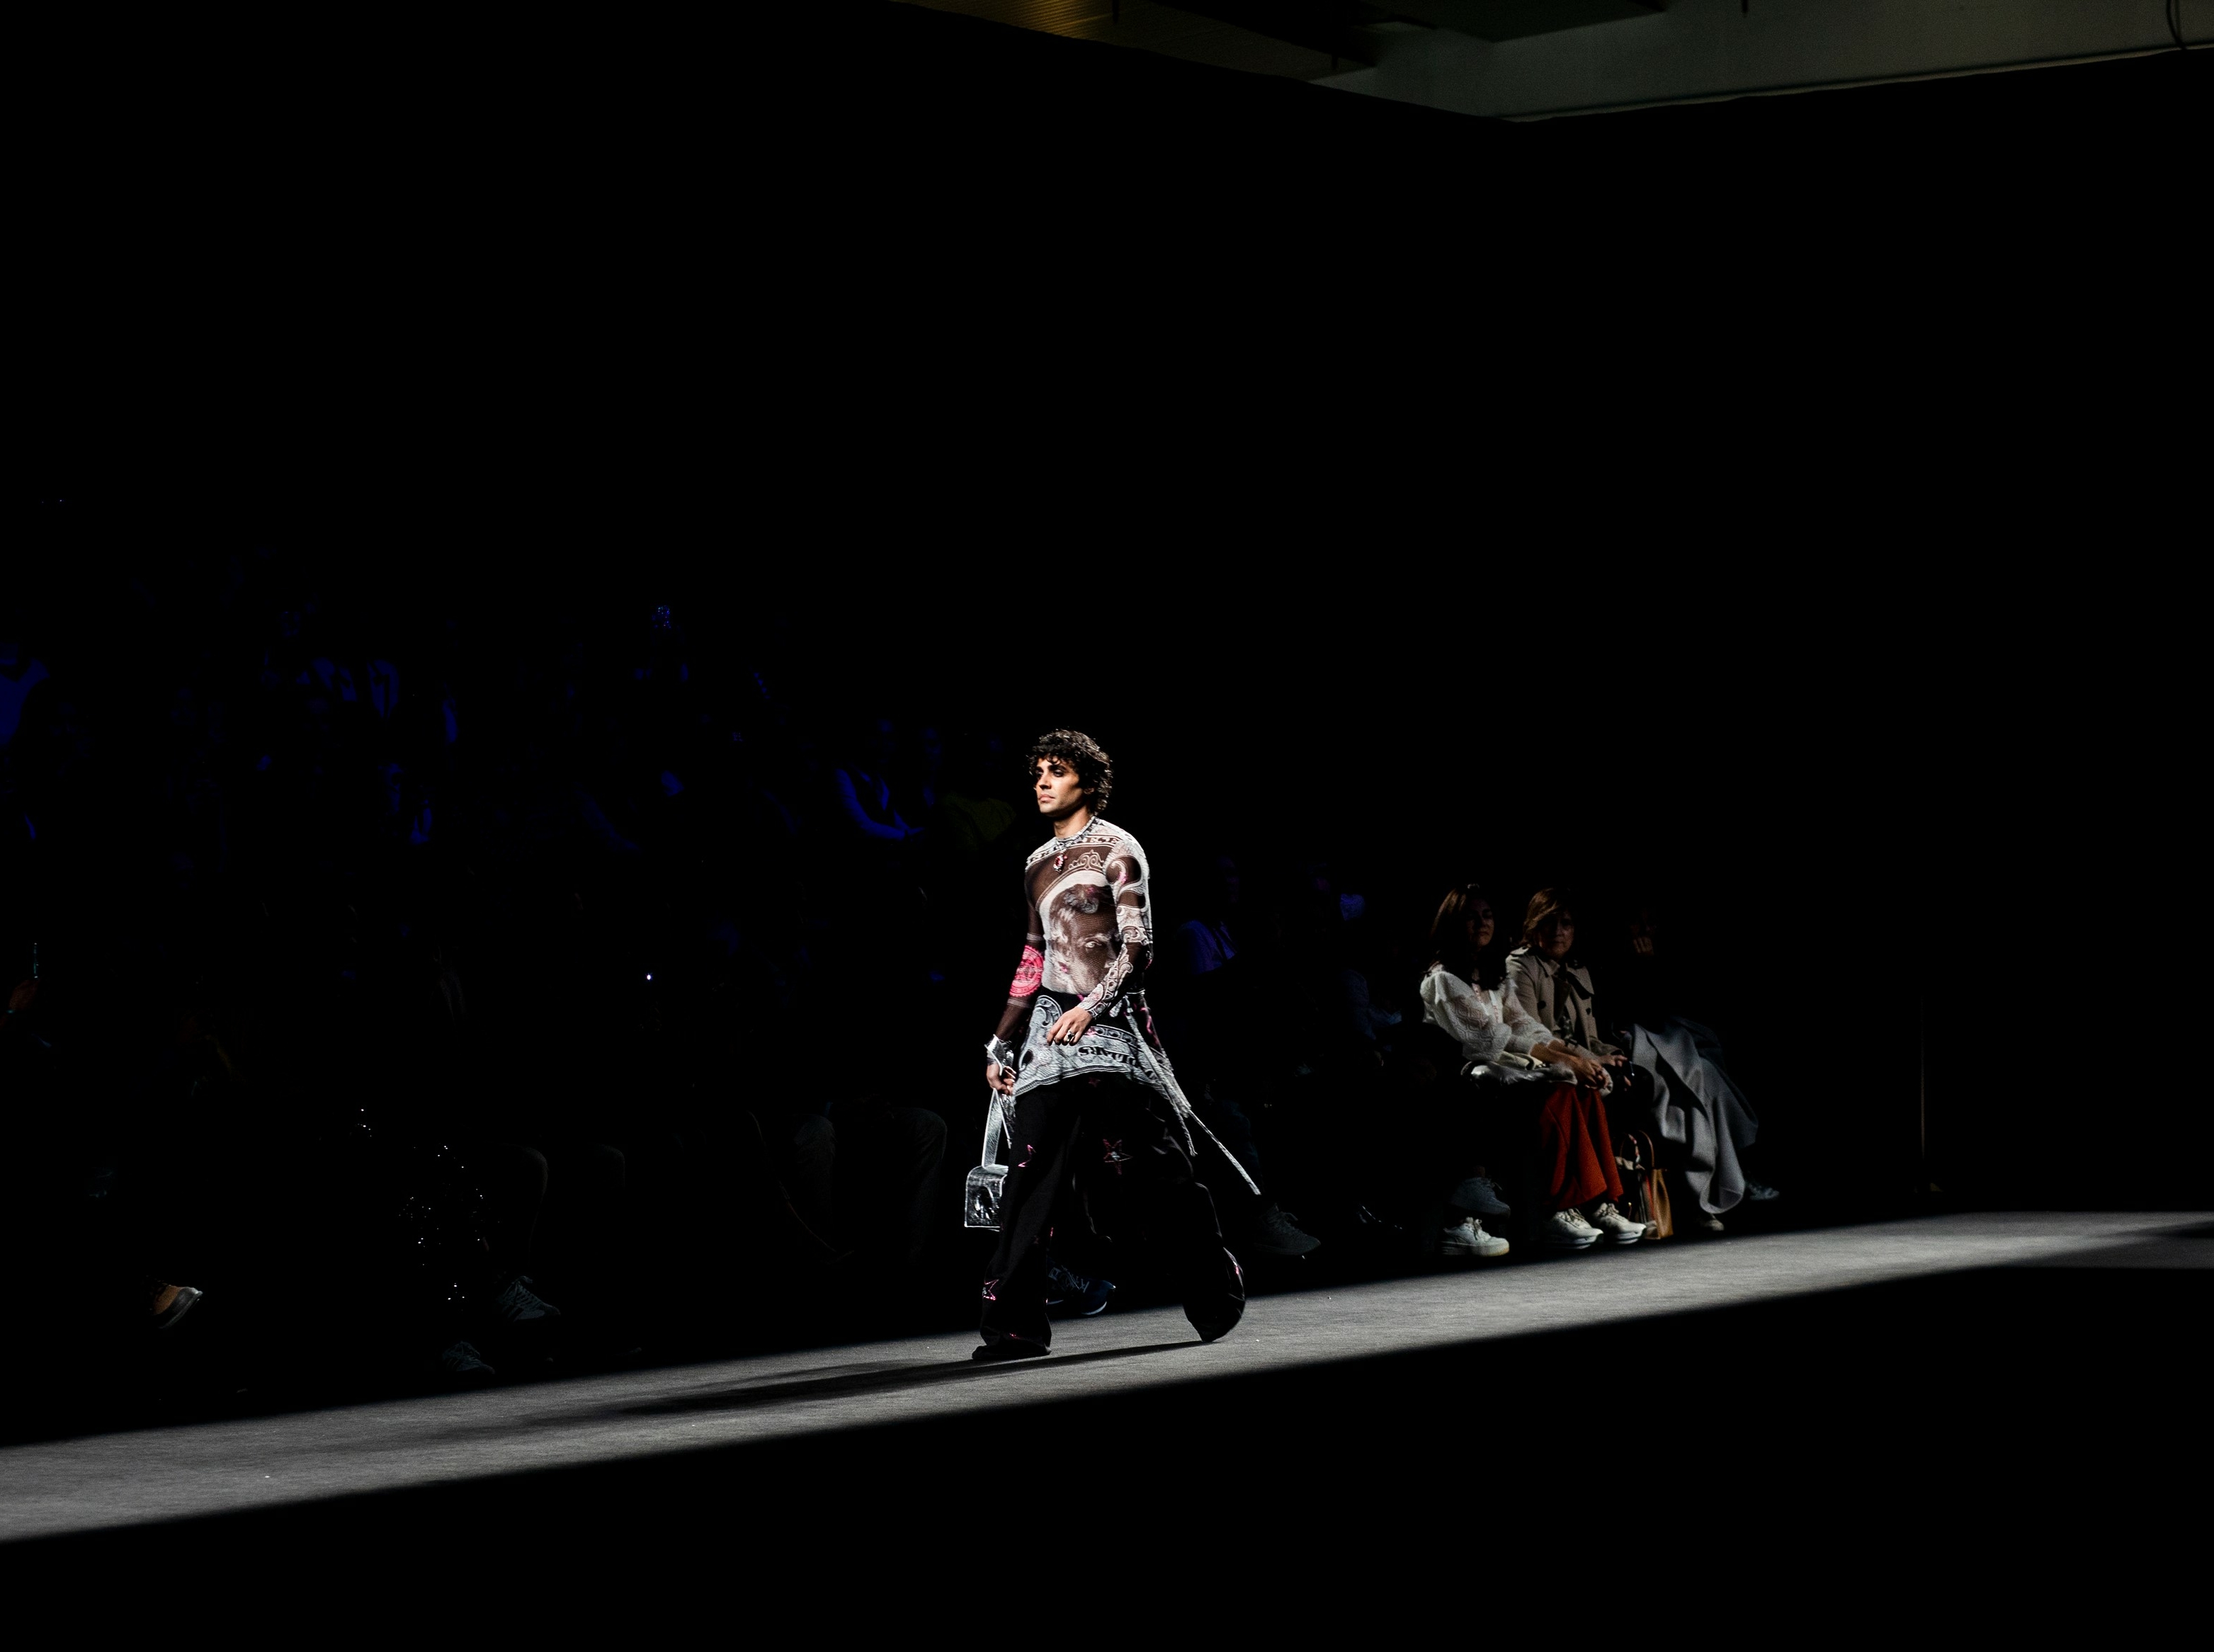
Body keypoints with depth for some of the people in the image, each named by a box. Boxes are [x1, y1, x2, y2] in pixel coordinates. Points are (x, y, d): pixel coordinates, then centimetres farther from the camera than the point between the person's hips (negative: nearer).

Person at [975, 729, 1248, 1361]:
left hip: (1109, 1023, -5)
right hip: (1052, 1025, 5)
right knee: (1031, 1174, -7)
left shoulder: (1115, 849, -1)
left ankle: (1217, 1301, 15)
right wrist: (1001, 1043, 21)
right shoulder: (1039, 864, 18)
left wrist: (1093, 1005, -19)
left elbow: (1138, 944, -7)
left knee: (1156, 1172, -3)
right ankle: (1015, 1324, -9)